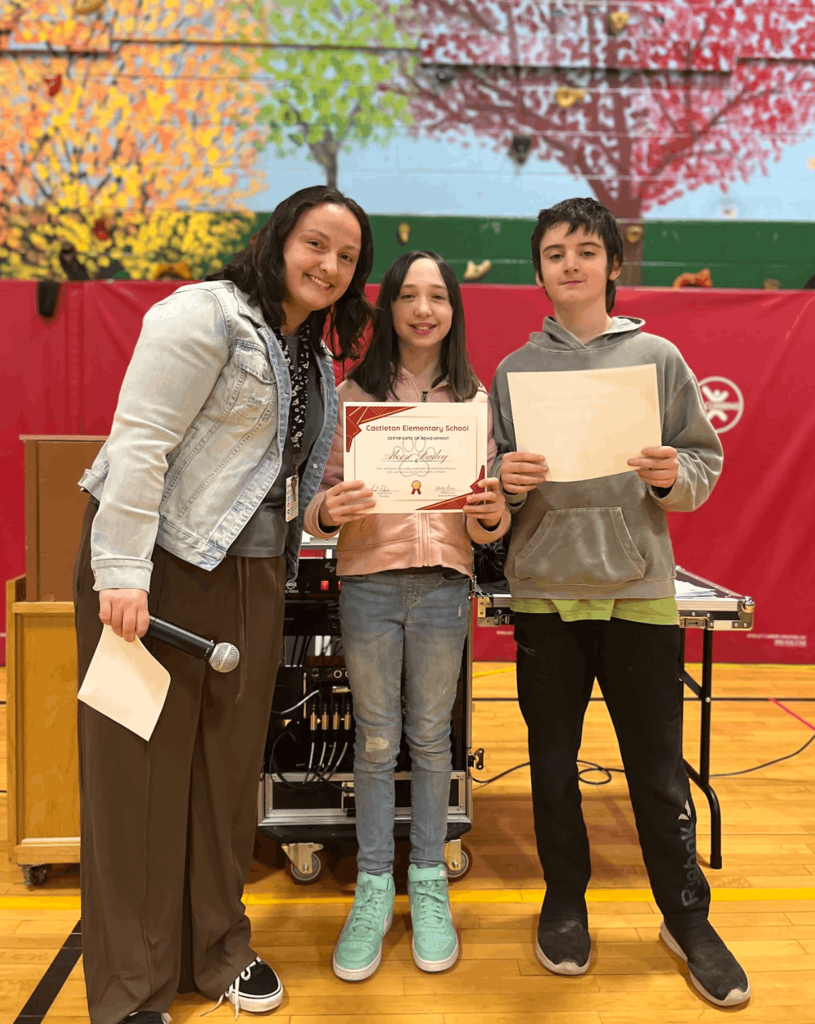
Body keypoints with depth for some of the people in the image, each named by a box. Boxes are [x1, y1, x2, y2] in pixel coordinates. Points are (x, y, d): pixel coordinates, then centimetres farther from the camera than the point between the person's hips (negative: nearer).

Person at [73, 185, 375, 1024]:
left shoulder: (313, 353, 16)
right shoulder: (207, 314, -10)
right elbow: (139, 440, -17)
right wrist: (122, 570, -22)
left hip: (251, 575, 8)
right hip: (160, 566, -7)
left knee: (229, 760, 13)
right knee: (143, 765, 2)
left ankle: (218, 949, 30)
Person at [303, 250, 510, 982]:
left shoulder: (474, 397, 7)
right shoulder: (355, 393, 3)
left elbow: (487, 520, 6)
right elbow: (322, 492, 1)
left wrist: (493, 516, -16)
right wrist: (328, 511, -21)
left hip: (443, 582, 1)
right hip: (368, 577, 0)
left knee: (431, 738, 10)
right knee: (375, 742, 7)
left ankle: (429, 885, 26)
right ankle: (374, 891, 22)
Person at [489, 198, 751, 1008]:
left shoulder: (656, 357, 4)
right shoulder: (515, 370, 7)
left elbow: (707, 462, 4)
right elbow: (493, 481, 7)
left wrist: (674, 477, -17)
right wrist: (507, 480, -14)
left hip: (639, 589, -1)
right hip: (544, 591, 2)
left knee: (658, 768, 7)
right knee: (553, 761, 12)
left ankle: (687, 918, 27)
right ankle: (565, 903, 31)